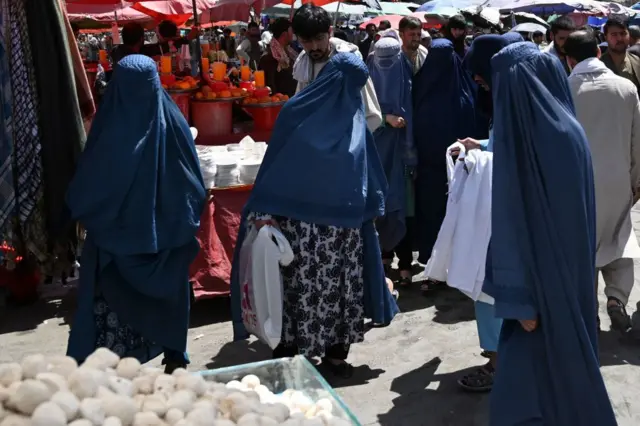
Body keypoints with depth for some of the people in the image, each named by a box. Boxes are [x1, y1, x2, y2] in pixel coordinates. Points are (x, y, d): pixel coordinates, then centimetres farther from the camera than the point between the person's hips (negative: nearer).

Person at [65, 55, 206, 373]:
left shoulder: (110, 127, -20)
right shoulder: (172, 122, -13)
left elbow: (85, 187, -9)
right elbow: (195, 182, -2)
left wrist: (83, 217, 10)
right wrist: (187, 218, 13)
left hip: (114, 236, -2)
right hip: (166, 234, 3)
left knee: (112, 303, 9)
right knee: (168, 296, 20)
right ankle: (174, 357, 30)